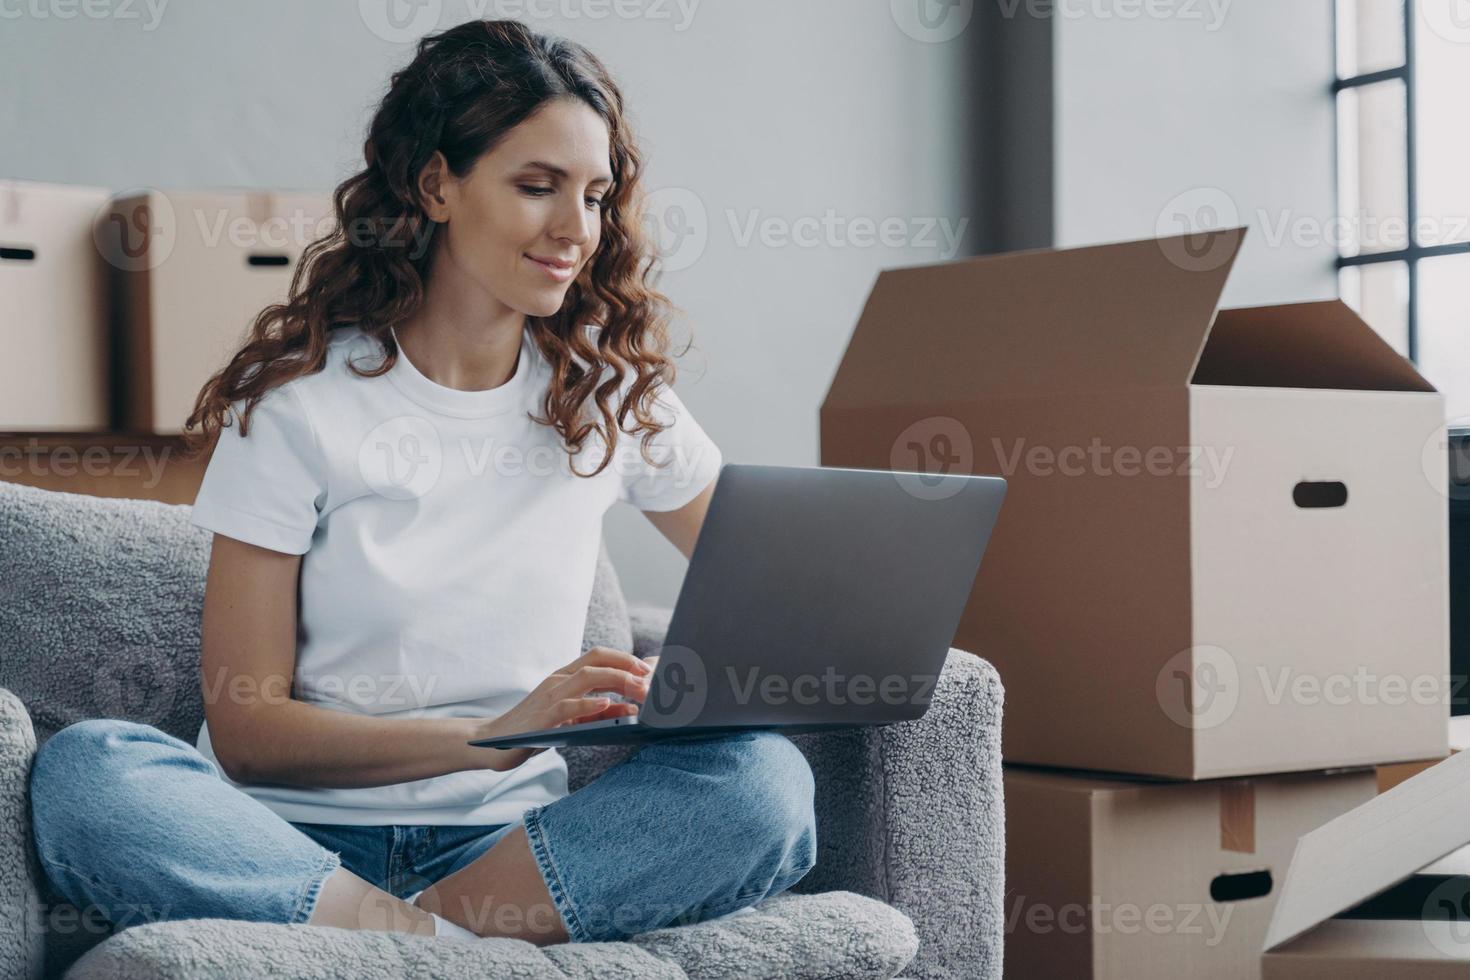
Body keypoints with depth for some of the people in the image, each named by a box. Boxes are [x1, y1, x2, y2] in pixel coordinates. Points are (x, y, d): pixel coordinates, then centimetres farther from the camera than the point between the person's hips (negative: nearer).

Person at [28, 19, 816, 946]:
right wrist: (491, 737, -21)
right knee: (82, 770, -32)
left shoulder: (614, 391, 9)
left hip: (509, 842, 3)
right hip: (301, 838, -2)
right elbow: (245, 726, -7)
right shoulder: (297, 400, -2)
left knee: (766, 782, -26)